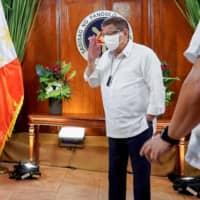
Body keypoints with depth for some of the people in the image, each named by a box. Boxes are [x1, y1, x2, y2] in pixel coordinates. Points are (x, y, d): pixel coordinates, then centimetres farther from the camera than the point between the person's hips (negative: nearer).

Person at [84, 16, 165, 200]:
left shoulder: (144, 54, -11)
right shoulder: (106, 56, 10)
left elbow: (157, 89, -13)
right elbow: (93, 82, 16)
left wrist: (148, 120, -12)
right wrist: (92, 60, -1)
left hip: (138, 128, -7)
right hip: (114, 128, 7)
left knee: (141, 174, 5)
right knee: (115, 172, 17)